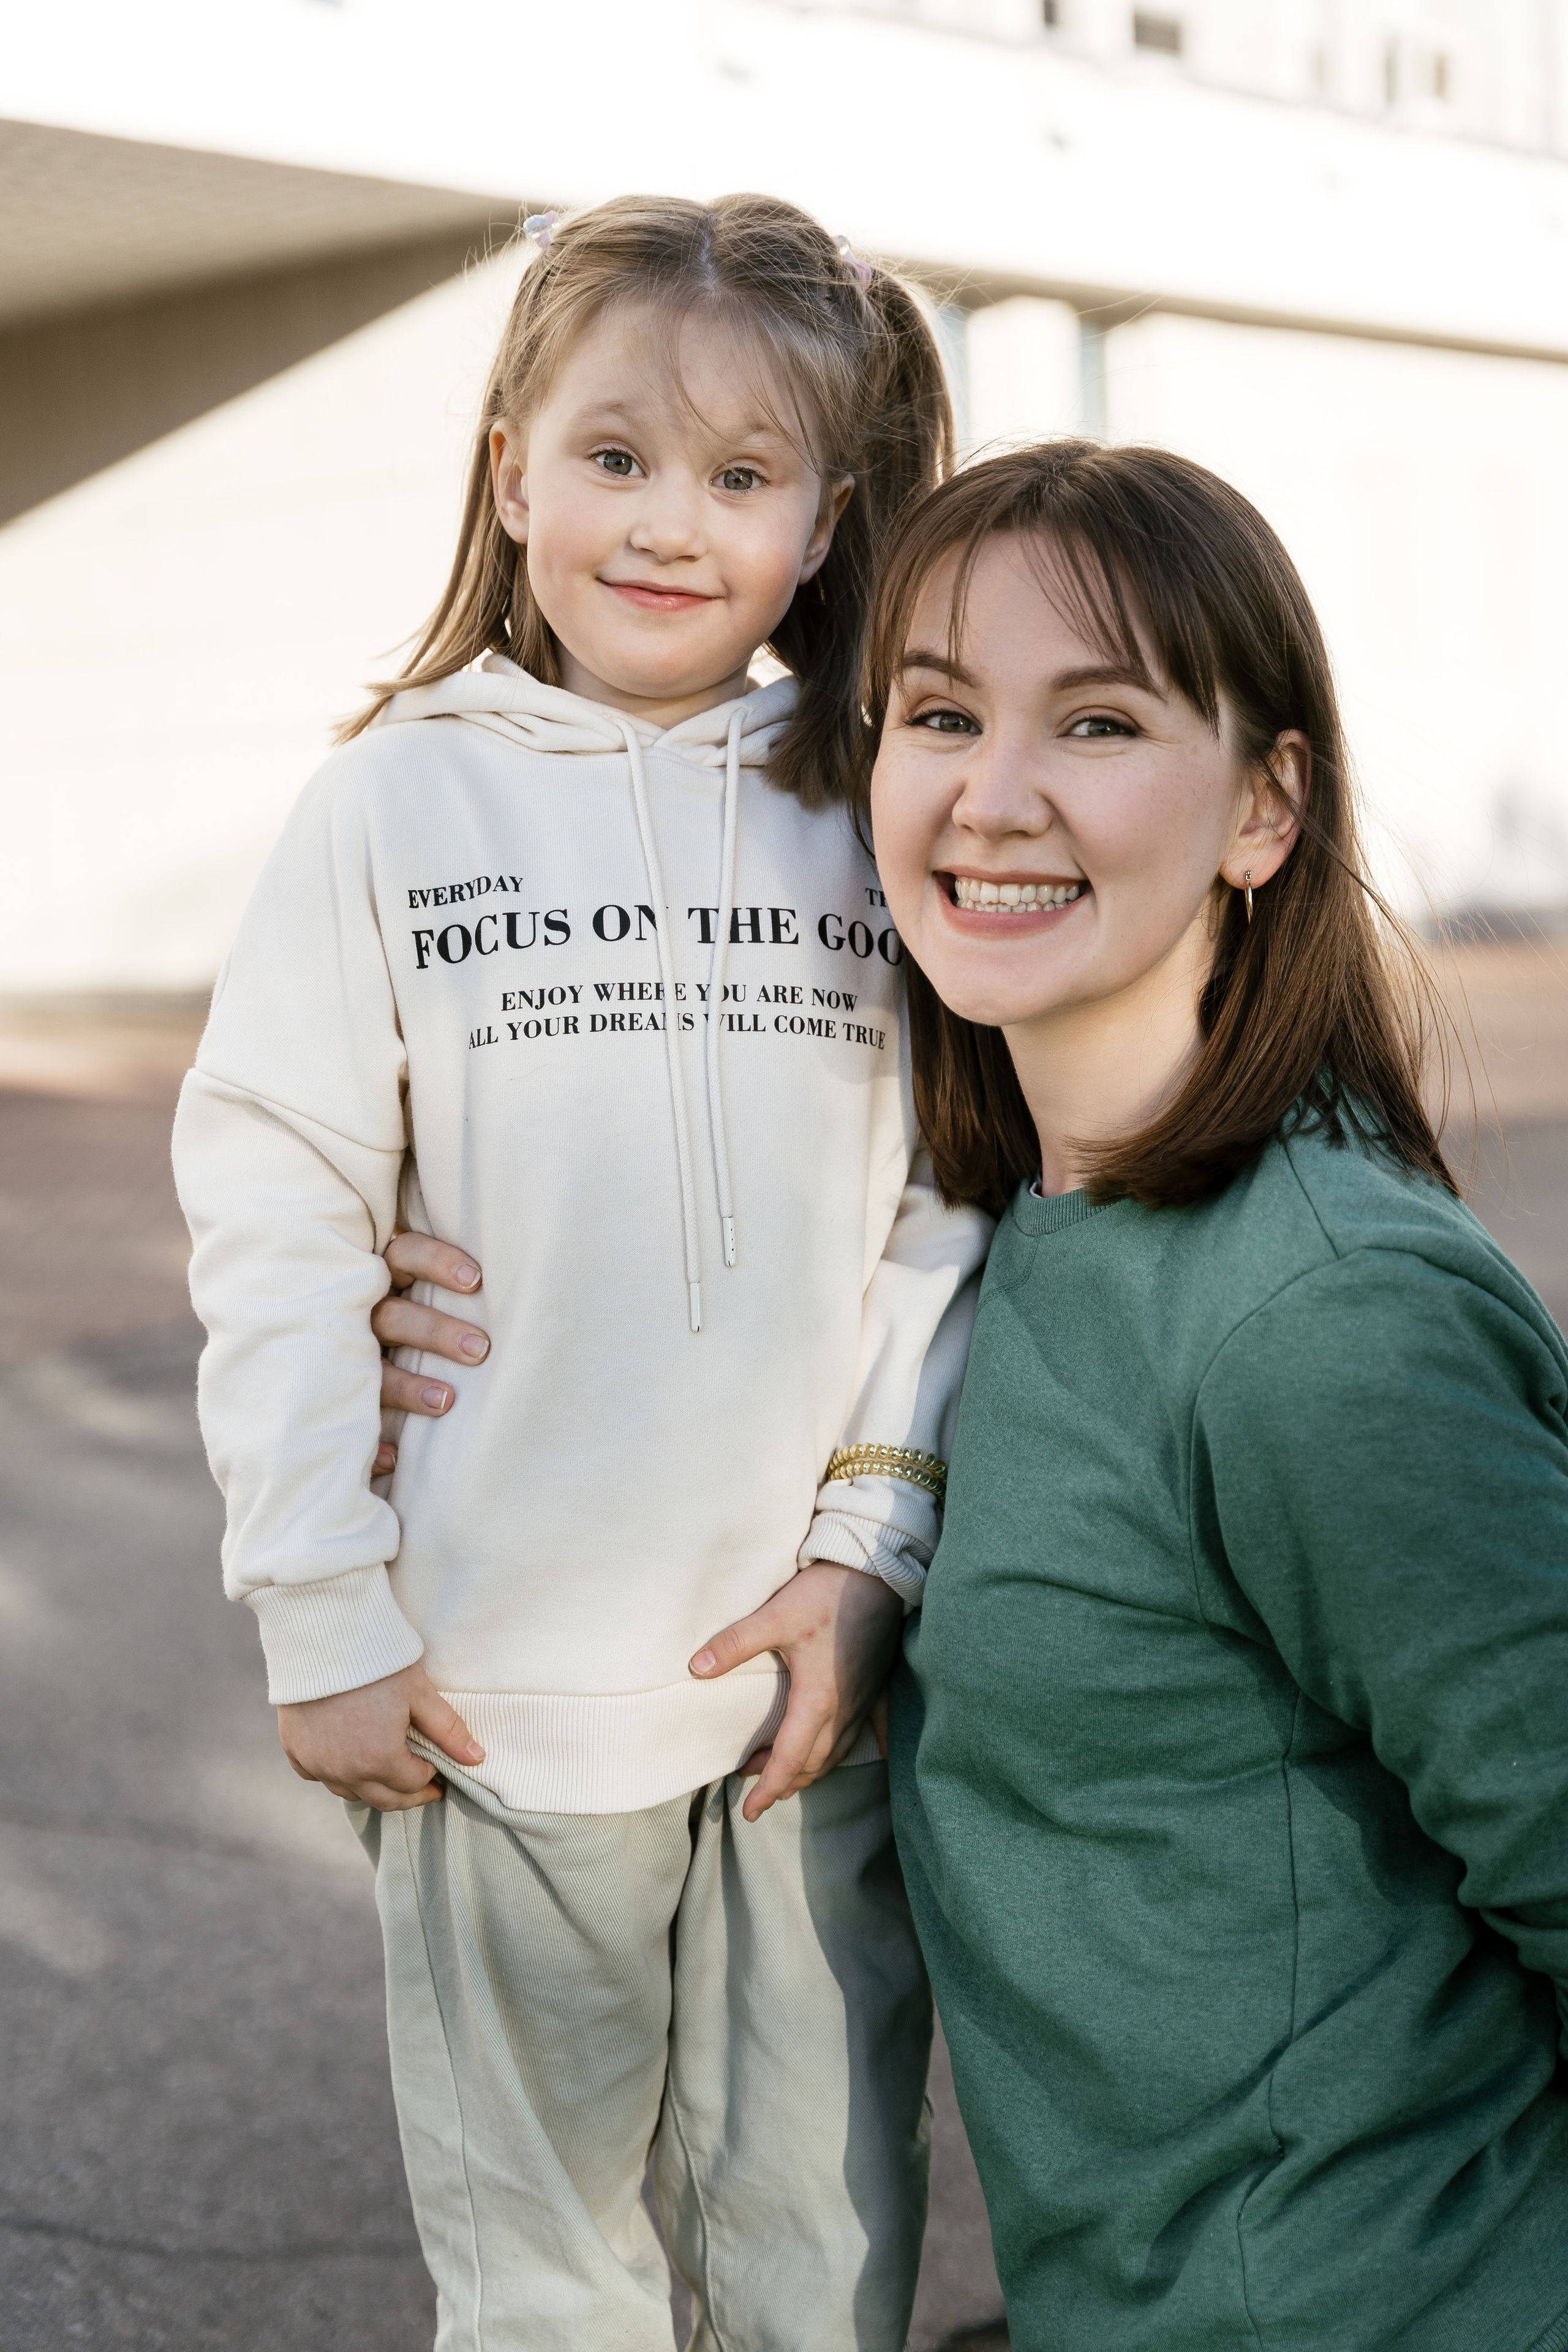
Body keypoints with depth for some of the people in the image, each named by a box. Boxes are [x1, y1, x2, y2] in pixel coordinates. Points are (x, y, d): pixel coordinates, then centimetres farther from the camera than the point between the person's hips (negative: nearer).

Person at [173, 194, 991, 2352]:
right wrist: (325, 1623, -6)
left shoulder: (875, 813, 2)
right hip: (499, 1689, -1)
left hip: (815, 1680, 2)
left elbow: (948, 1207, 3)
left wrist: (871, 1548, -5)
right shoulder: (400, 804, -4)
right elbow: (274, 1216, -4)